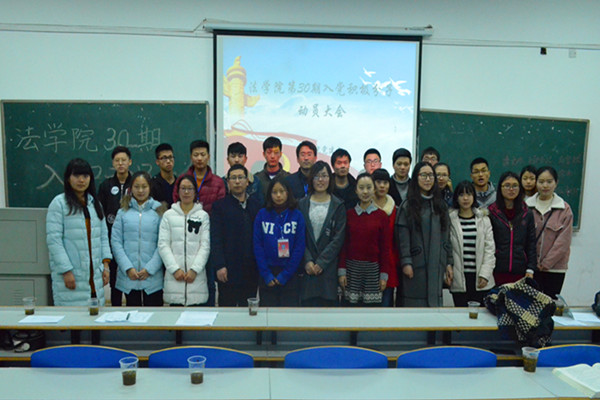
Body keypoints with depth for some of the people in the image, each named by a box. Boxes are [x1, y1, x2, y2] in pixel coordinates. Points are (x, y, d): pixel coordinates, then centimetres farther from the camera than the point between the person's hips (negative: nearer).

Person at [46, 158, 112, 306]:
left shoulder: (95, 203, 15)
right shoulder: (59, 203, -4)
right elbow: (53, 240, -9)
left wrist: (105, 264, 6)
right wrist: (66, 270, -13)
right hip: (70, 277, -5)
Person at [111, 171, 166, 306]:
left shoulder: (159, 211, 3)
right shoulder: (123, 212, 7)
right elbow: (116, 242, 2)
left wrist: (149, 269, -10)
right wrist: (128, 268, -8)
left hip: (153, 276, -1)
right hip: (128, 276, 1)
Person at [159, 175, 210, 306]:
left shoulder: (203, 215, 8)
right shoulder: (168, 215, 9)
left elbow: (205, 246, 2)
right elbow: (163, 245, 2)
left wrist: (195, 270, -8)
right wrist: (175, 269, -7)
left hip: (197, 276, 0)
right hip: (174, 276, 0)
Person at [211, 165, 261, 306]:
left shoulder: (255, 204, 11)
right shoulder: (220, 205, 3)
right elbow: (215, 239, -3)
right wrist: (219, 266, -12)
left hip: (251, 271, 3)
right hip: (228, 270, -3)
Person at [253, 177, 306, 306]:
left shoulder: (297, 216, 1)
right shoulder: (262, 215, 2)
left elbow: (300, 247, -3)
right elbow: (257, 245, 0)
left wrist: (285, 274, -9)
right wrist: (266, 274, -7)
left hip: (290, 275, 0)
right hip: (267, 274, 1)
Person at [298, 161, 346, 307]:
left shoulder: (338, 206, 4)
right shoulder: (302, 204, 8)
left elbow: (338, 238, -2)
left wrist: (321, 262, -9)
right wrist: (307, 261, -9)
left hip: (329, 266, -1)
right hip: (307, 267, 1)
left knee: (327, 302, 0)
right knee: (308, 303, -1)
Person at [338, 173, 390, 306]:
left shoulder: (381, 216, 2)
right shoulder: (349, 214, 5)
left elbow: (385, 248, 2)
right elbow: (343, 244, 5)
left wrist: (384, 275, -1)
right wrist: (341, 271, -1)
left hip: (373, 269, -1)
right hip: (352, 268, 1)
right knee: (351, 304, 2)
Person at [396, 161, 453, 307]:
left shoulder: (440, 205, 13)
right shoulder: (407, 205, -2)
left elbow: (446, 235, 14)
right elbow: (402, 236, -7)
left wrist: (448, 263, 11)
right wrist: (406, 262, -14)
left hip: (436, 266, 4)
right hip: (416, 267, -4)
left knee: (435, 302, 6)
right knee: (415, 304, -1)